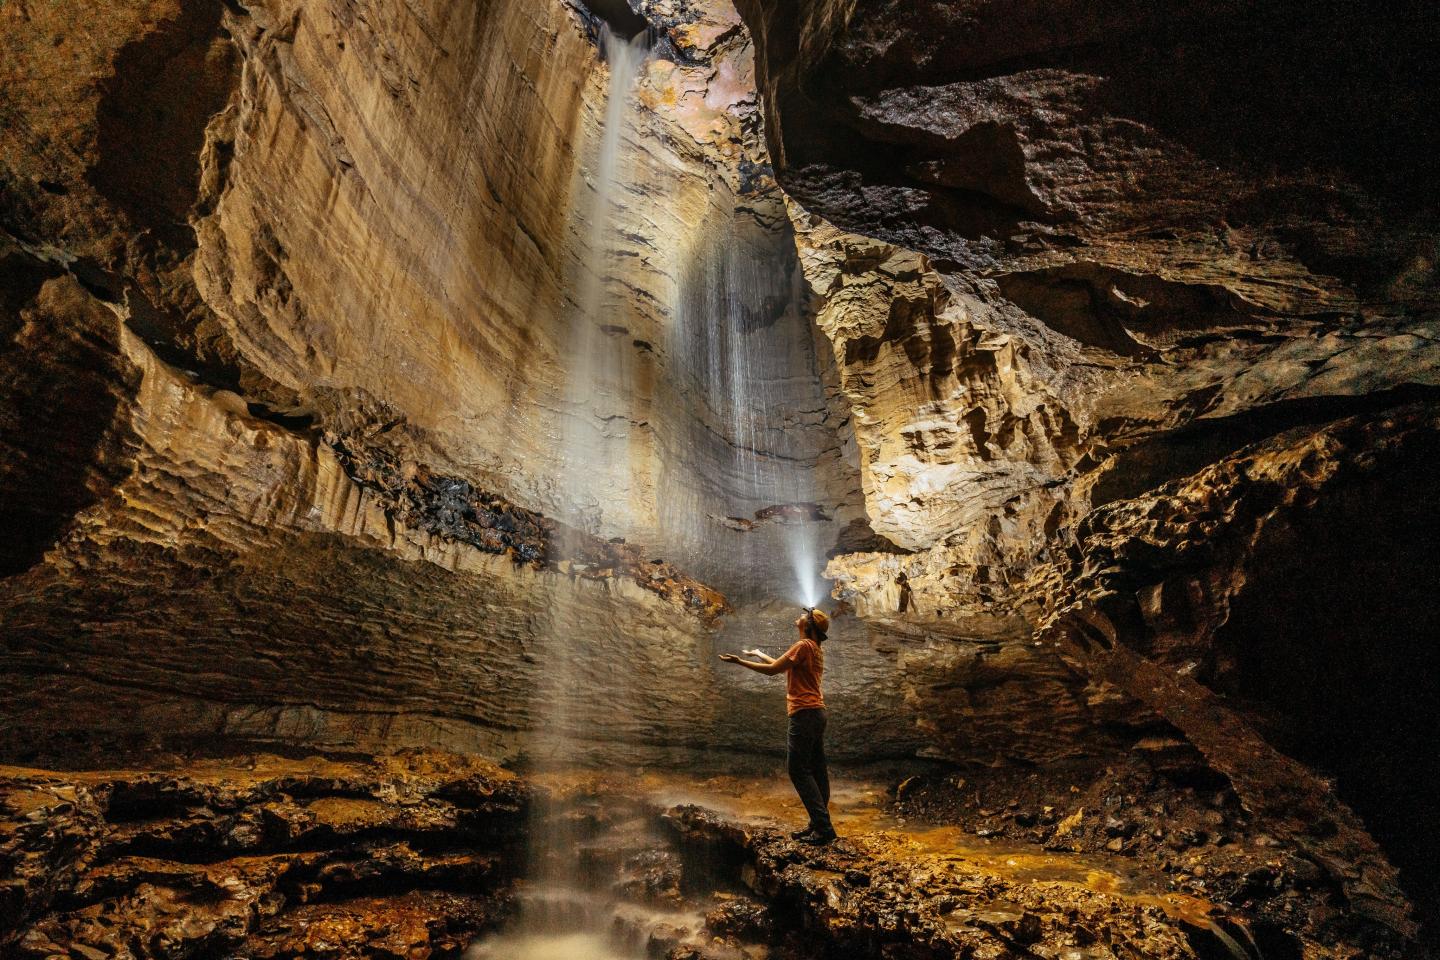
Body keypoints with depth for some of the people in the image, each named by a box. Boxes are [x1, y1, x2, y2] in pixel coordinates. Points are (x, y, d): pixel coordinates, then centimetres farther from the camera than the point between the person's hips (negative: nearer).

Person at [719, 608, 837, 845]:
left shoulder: (804, 645, -11)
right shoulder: (816, 648, 16)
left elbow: (773, 669, -11)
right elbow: (784, 666, 26)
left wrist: (740, 662, -4)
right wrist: (760, 655, 35)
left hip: (804, 713, -10)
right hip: (816, 712, 10)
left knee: (799, 770, -7)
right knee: (816, 770, 9)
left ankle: (823, 826, -9)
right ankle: (819, 825, 13)